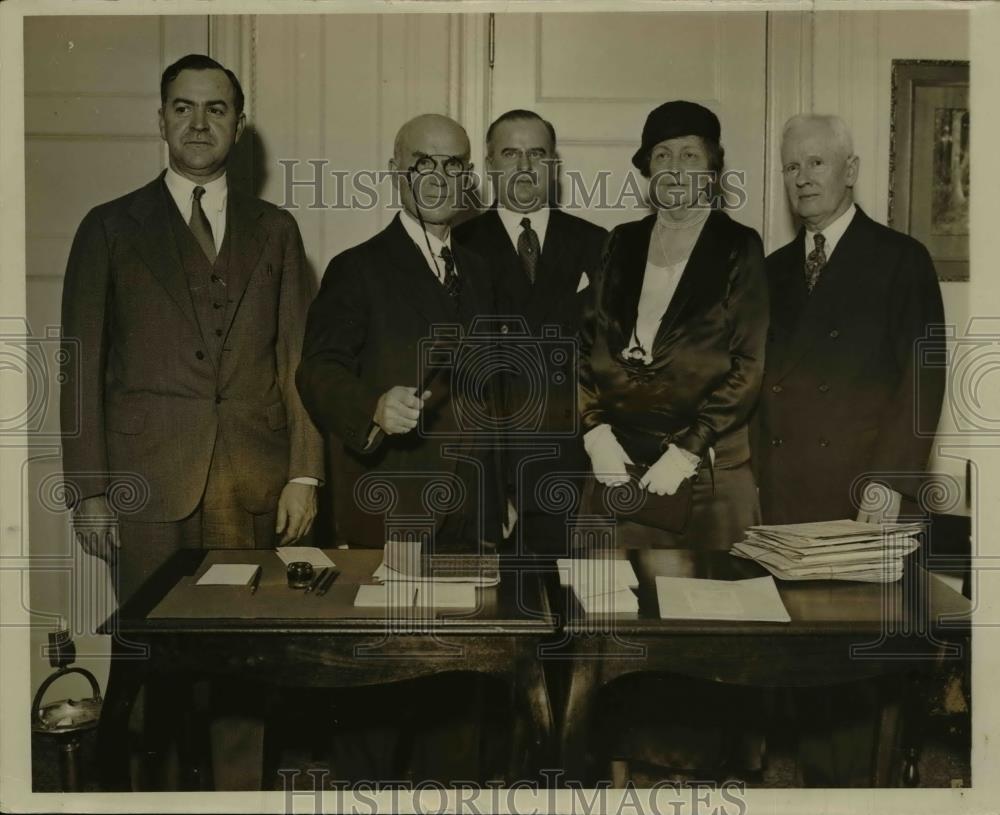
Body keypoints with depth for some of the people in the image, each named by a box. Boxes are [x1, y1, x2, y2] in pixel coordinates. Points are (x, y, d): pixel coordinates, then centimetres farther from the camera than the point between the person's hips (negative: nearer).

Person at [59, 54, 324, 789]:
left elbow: (299, 358, 8)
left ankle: (240, 787, 18)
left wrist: (305, 475, 1)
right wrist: (88, 490, -2)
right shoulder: (112, 227, 8)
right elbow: (83, 366, 5)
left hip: (255, 483, 1)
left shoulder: (275, 230, 12)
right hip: (150, 480, -1)